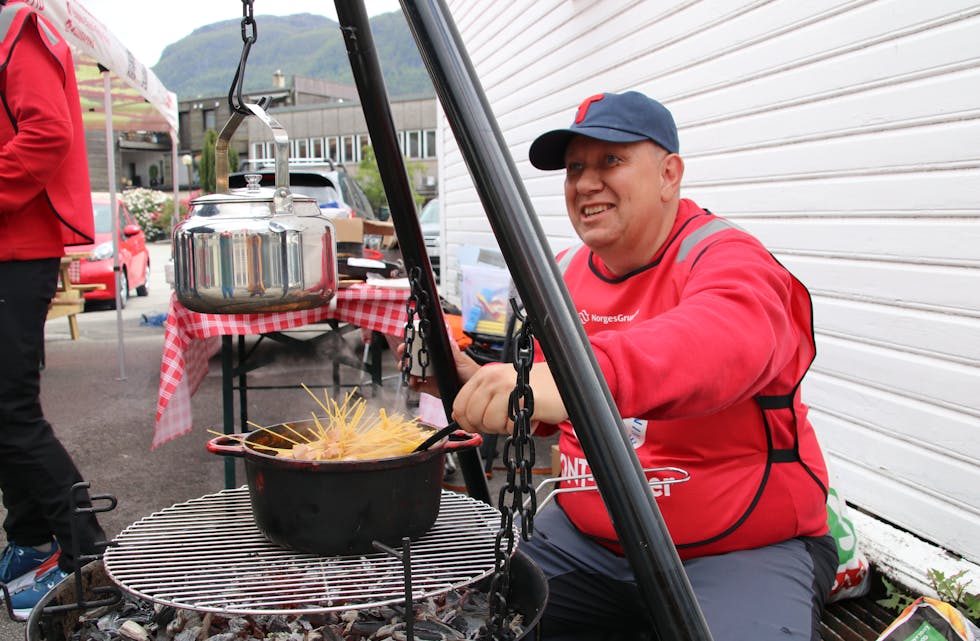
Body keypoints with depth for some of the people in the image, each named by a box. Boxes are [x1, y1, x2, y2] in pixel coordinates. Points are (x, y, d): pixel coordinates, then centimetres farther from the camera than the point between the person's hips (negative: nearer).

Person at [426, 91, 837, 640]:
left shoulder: (728, 260, -15)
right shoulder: (564, 272, 7)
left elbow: (723, 341, -39)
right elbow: (538, 410, 17)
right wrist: (481, 386, -3)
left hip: (742, 548, -5)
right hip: (586, 538, 6)